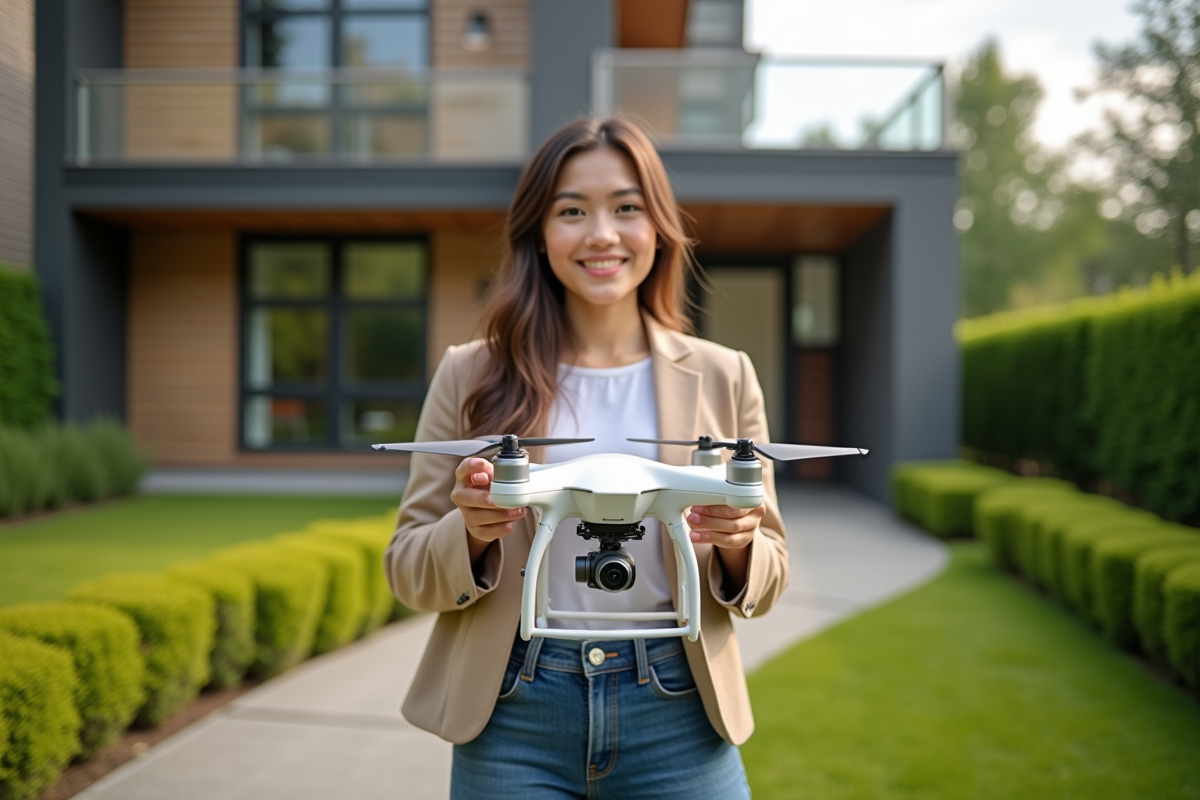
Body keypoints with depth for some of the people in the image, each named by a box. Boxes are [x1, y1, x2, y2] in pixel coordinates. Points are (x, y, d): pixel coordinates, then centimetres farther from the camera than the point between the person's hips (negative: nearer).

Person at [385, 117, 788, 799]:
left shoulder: (723, 377, 2)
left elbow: (766, 582, 7)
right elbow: (410, 573, 3)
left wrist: (737, 544, -15)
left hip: (675, 718, 1)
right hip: (513, 720, 0)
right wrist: (471, 531, -18)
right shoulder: (470, 377, 0)